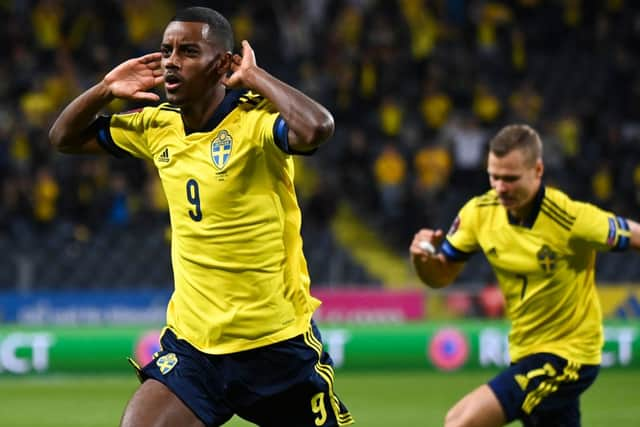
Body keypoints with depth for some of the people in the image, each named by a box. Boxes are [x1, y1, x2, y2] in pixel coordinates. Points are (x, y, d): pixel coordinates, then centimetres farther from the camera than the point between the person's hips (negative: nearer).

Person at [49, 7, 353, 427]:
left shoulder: (255, 120, -15)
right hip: (191, 344, 5)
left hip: (277, 345, -5)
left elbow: (317, 128, -39)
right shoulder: (158, 127, 4)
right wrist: (105, 89, -1)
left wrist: (255, 76, -23)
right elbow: (65, 137, 18)